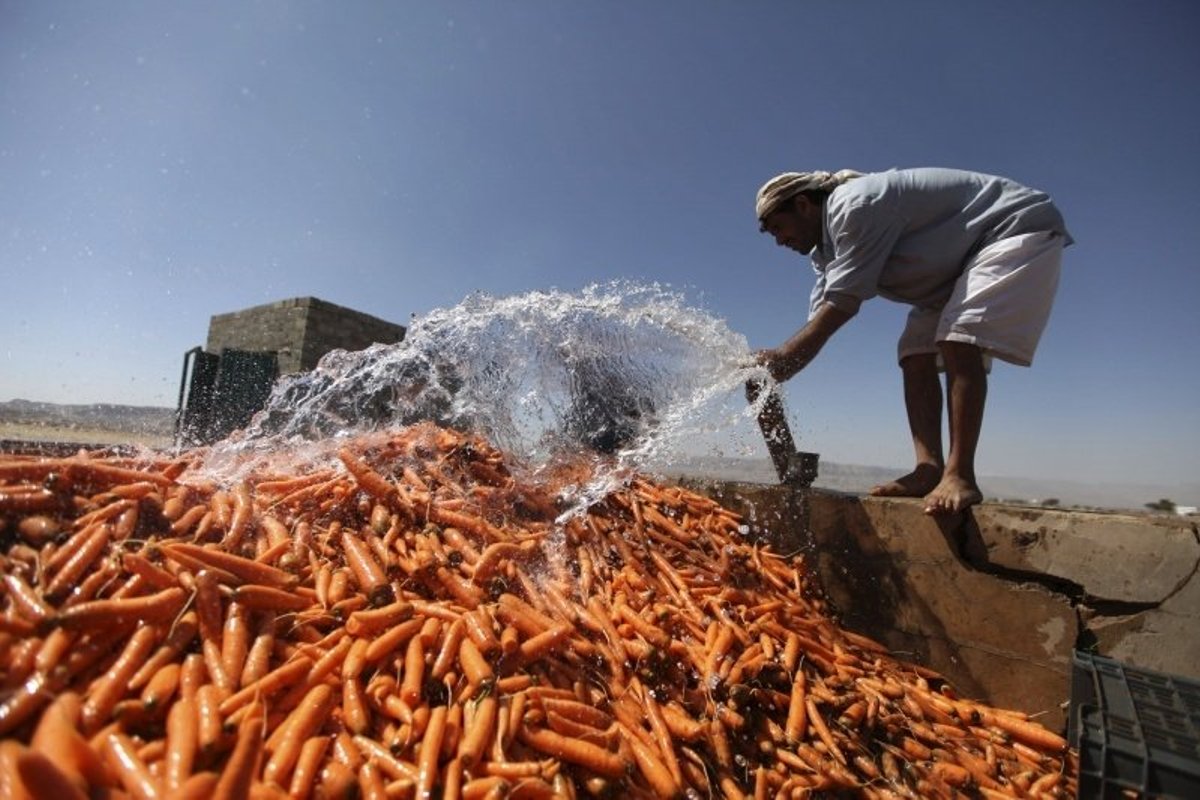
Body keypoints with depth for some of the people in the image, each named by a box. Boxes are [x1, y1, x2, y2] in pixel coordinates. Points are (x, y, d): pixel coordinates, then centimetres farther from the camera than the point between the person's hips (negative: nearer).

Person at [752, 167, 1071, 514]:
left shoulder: (855, 206, -27)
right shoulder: (827, 248, 3)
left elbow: (840, 307, -29)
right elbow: (819, 321, -2)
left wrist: (782, 357, -25)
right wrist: (772, 365, -12)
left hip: (1020, 228, -9)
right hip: (963, 260, 9)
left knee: (958, 339, -27)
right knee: (916, 353, -3)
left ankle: (960, 475, -26)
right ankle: (929, 468, -11)